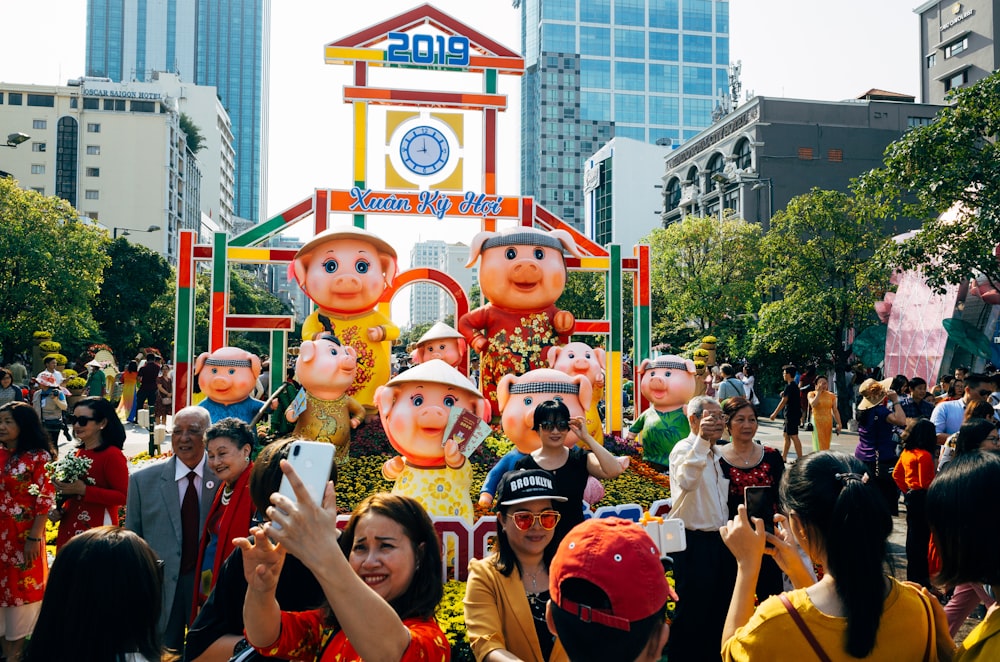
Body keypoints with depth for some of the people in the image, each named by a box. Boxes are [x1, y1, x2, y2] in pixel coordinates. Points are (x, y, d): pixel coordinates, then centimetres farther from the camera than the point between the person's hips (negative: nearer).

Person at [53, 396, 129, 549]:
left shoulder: (112, 455, -12)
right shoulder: (78, 453, 12)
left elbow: (123, 496, -19)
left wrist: (83, 490, -22)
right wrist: (61, 510, 5)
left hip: (98, 533, -7)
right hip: (69, 530, 8)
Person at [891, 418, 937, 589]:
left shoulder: (906, 452, 6)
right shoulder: (925, 455, -19)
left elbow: (896, 474, 13)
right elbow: (925, 482, -20)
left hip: (911, 496, 9)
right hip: (922, 498, -9)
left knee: (912, 535, 17)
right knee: (922, 538, 0)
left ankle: (912, 575, 27)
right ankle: (920, 577, 7)